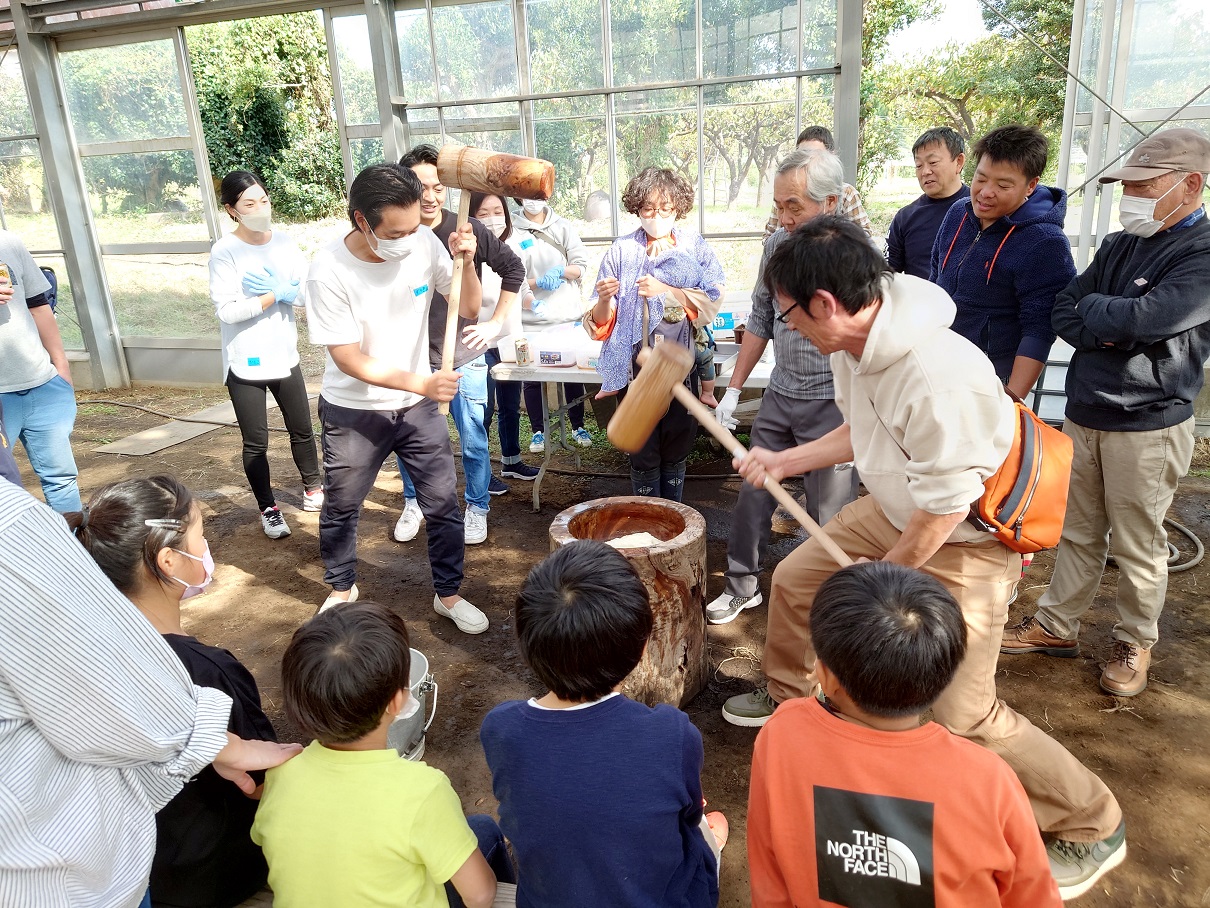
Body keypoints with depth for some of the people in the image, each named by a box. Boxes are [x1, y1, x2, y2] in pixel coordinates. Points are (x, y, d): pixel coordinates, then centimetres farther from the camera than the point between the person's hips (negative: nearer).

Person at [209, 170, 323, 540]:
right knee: (256, 441, 6)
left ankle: (313, 488, 36)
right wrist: (278, 295, -17)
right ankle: (268, 508, 21)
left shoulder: (284, 241, 1)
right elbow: (226, 311, -20)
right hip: (245, 363, -4)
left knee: (302, 429, 16)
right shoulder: (224, 252, -13)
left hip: (285, 355, 4)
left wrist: (279, 288, -21)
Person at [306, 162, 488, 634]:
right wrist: (419, 382, -31)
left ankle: (448, 594, 26)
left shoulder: (424, 242, -14)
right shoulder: (328, 271, -23)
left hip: (418, 405, 2)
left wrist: (465, 261, -24)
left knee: (444, 504, 5)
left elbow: (469, 309, -5)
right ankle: (341, 588, 42)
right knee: (341, 508, 16)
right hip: (353, 412, -2)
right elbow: (348, 358, -21)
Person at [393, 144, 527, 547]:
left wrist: (496, 323, 3)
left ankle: (477, 509, 27)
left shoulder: (468, 230, -7)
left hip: (464, 358, -1)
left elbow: (513, 269, 5)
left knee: (473, 442, 6)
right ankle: (414, 503, 36)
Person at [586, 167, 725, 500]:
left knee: (677, 451, 11)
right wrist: (604, 300, -22)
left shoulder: (694, 245, 6)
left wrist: (666, 290, -17)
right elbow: (601, 322, 1)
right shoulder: (622, 250, 3)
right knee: (644, 454, 5)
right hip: (638, 368, -1)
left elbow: (713, 301, -6)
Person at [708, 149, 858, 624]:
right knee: (752, 492, 12)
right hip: (779, 395, 5)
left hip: (832, 406, -5)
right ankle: (742, 584, 32)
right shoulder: (777, 245, 2)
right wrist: (733, 390, 11)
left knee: (827, 515, 5)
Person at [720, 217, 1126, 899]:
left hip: (967, 542, -9)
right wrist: (785, 462, 8)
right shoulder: (857, 345, -9)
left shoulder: (940, 378, -36)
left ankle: (1092, 828, 19)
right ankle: (790, 696, 44)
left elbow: (944, 512, -26)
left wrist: (880, 579, -12)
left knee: (961, 714, -8)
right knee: (796, 578, 15)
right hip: (895, 511, 9)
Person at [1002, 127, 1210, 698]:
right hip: (1083, 414, 6)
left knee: (1138, 545, 7)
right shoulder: (1120, 245, 10)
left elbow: (1147, 318, -25)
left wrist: (1092, 308, -7)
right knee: (1077, 532, 15)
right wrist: (1111, 328, -14)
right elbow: (1063, 313, 5)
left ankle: (1134, 643, 25)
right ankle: (1057, 625, 28)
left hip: (1147, 426, -6)